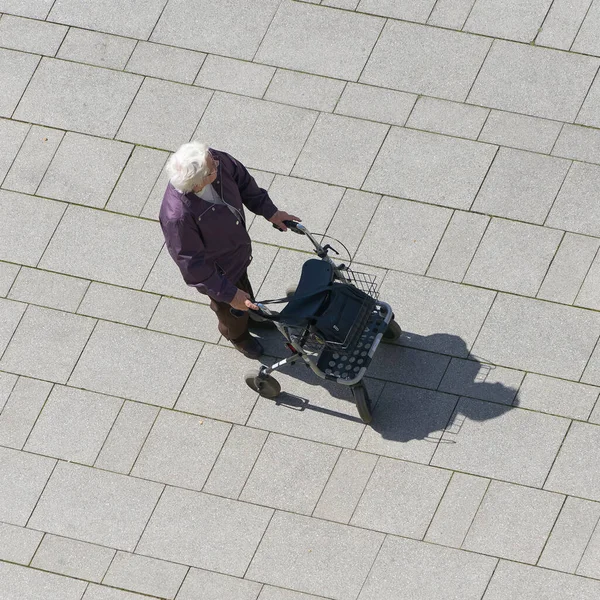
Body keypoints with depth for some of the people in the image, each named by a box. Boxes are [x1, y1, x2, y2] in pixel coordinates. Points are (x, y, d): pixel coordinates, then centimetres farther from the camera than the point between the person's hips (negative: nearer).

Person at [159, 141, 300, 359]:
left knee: (243, 284, 37)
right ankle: (238, 335, 62)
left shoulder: (215, 160, -31)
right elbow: (193, 265, -32)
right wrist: (229, 294, -26)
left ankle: (252, 317, 70)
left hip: (240, 249, 5)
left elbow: (242, 180, -7)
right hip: (218, 270, -5)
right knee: (231, 310, 28)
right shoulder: (177, 217, -47)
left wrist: (269, 211, -5)